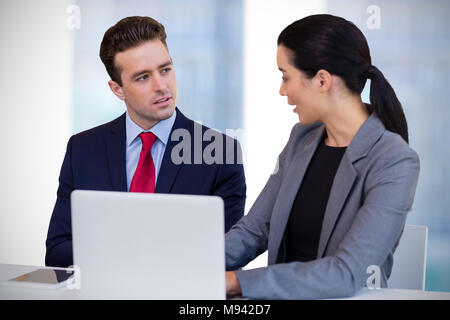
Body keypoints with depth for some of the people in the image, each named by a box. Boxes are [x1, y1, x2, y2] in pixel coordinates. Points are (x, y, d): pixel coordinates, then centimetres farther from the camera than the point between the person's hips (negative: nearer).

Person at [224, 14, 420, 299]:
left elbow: (348, 274, -22)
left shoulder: (396, 163, -14)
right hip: (282, 296, 5)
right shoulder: (302, 139, 6)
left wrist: (236, 281, -24)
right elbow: (253, 230, 7)